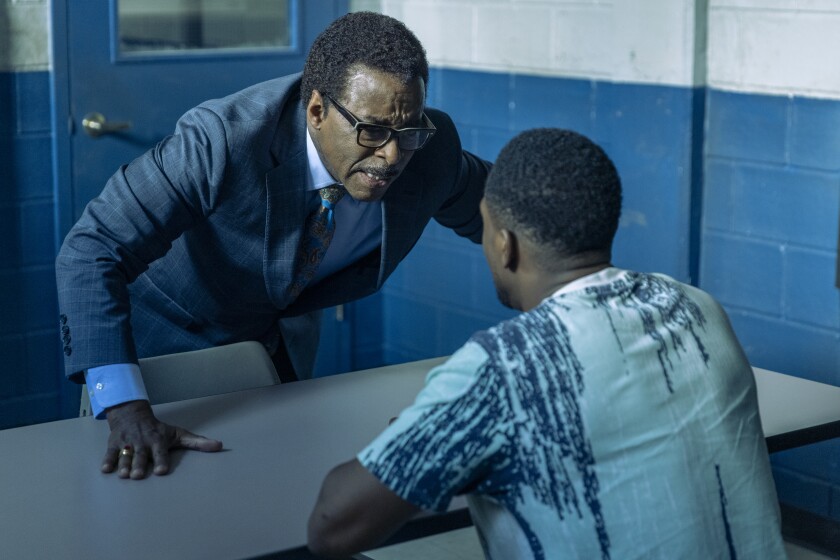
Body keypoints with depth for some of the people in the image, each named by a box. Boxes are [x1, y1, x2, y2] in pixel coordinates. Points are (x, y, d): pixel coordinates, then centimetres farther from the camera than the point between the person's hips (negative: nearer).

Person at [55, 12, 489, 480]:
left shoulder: (430, 151, -25)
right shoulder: (223, 139, -40)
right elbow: (91, 252, -41)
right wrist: (128, 411, -51)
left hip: (283, 338, 4)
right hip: (169, 332, -4)